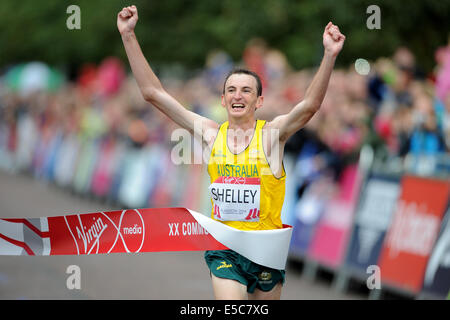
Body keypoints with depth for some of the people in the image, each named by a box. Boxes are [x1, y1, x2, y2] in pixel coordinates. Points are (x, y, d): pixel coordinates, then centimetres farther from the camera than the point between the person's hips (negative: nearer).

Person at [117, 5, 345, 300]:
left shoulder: (271, 134, -4)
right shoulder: (212, 134, 2)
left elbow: (309, 106, -23)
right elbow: (153, 93, 3)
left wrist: (330, 56, -38)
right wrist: (129, 36, -2)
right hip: (223, 250, 1)